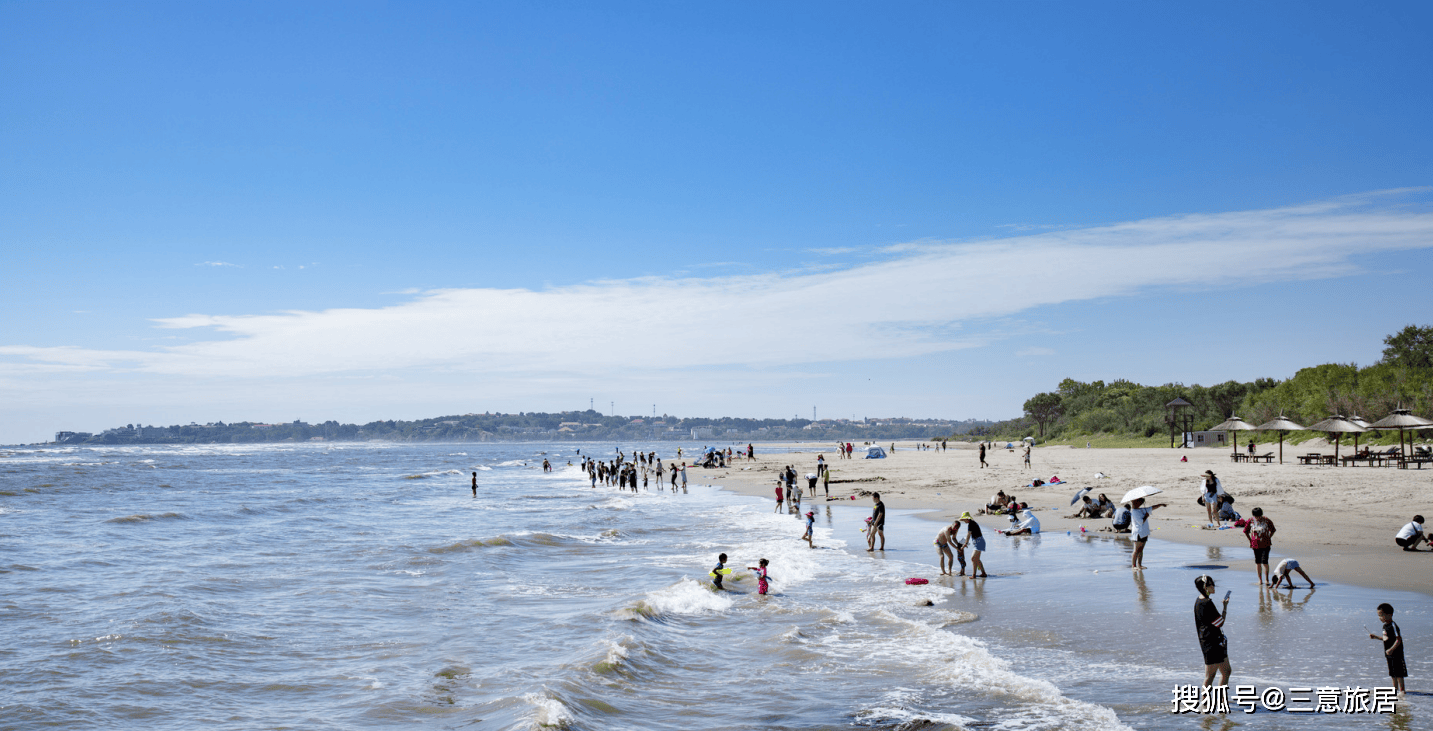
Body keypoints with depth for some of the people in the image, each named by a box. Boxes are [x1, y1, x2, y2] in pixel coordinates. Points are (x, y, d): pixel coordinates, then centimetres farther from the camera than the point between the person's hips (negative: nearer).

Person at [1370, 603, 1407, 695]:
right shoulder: (1385, 626, 10)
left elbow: (1398, 640, -22)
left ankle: (1402, 690, 6)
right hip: (1389, 654, 9)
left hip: (1396, 653, -9)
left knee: (1398, 673, -2)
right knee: (1392, 673, 16)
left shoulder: (1393, 626, -20)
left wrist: (1391, 649, -27)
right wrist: (1376, 637, 17)